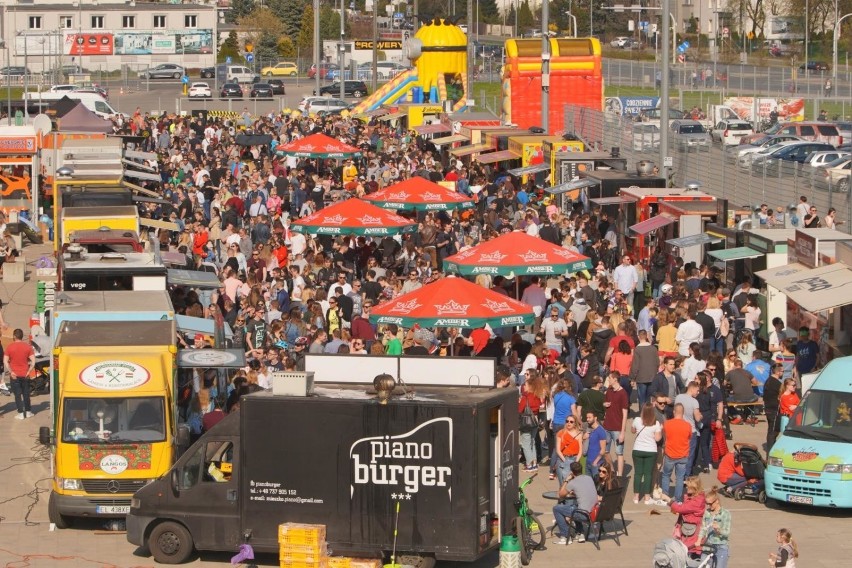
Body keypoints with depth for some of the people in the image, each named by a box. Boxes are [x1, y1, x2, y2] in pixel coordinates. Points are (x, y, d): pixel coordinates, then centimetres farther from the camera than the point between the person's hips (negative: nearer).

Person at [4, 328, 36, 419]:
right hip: (25, 375, 2)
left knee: (17, 394, 3)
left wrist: (11, 372, -9)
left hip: (14, 375, -2)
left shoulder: (10, 347, -7)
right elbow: (33, 361, -8)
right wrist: (29, 371, -4)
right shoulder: (28, 346, -2)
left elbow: (5, 361, -12)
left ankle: (21, 413, 2)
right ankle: (28, 412, 21)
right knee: (26, 394, 15)